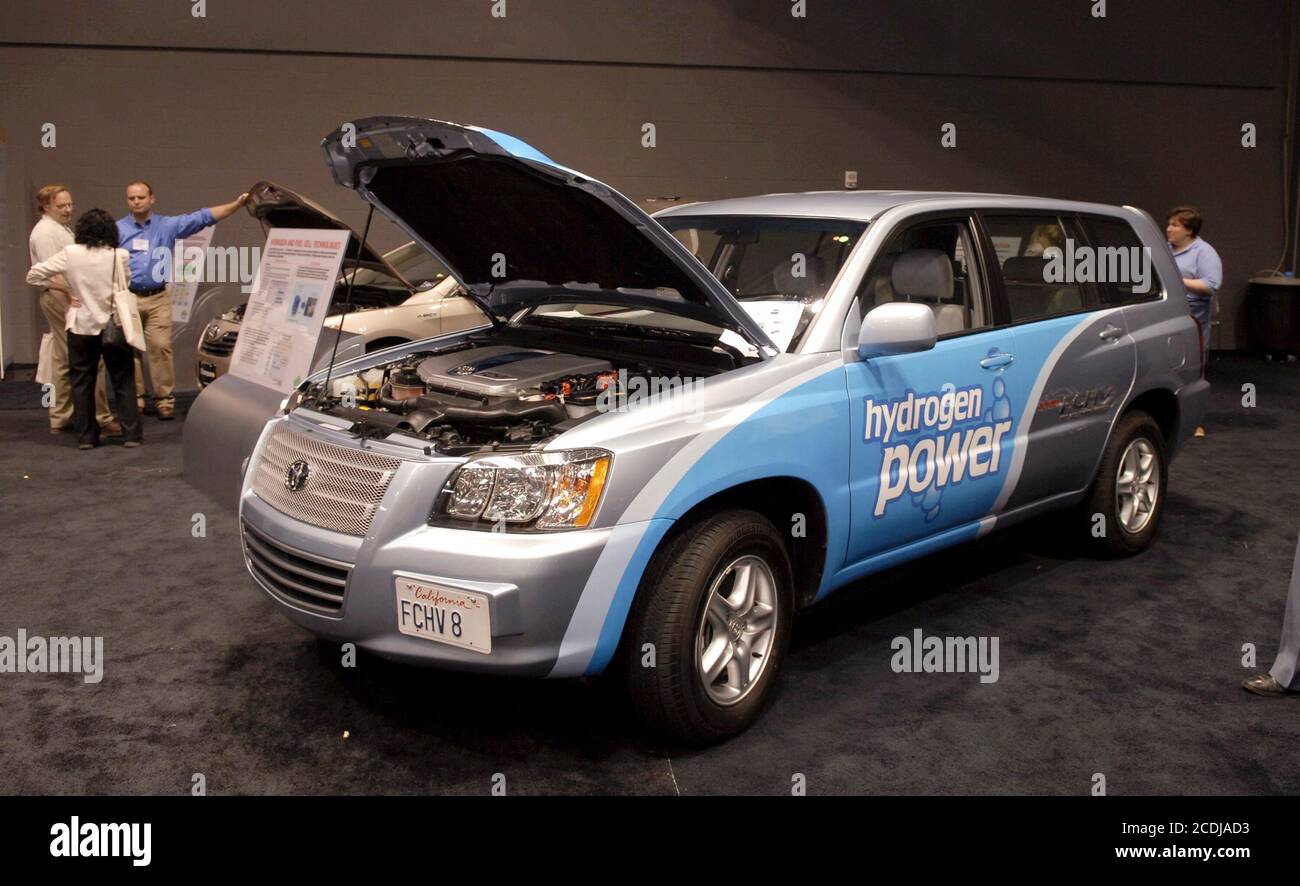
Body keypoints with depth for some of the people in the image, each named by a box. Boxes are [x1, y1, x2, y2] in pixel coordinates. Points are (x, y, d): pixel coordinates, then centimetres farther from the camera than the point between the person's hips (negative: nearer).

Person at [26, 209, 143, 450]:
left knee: (82, 383, 10)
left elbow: (33, 275, -3)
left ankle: (86, 436, 12)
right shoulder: (120, 256, -11)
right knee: (123, 382, 8)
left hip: (81, 326, 1)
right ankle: (131, 434, 7)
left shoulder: (70, 254, -7)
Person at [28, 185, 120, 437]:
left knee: (63, 360, 13)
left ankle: (61, 418, 19)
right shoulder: (45, 232, -12)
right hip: (62, 299, -11)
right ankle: (100, 418, -12)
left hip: (71, 297, 11)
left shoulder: (61, 228, 20)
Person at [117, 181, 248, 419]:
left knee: (161, 348, -7)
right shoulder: (118, 229, 8)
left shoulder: (168, 225, 9)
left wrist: (236, 204, 2)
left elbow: (204, 217, 7)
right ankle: (134, 400, 9)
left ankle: (165, 400, -2)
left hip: (158, 299, 0)